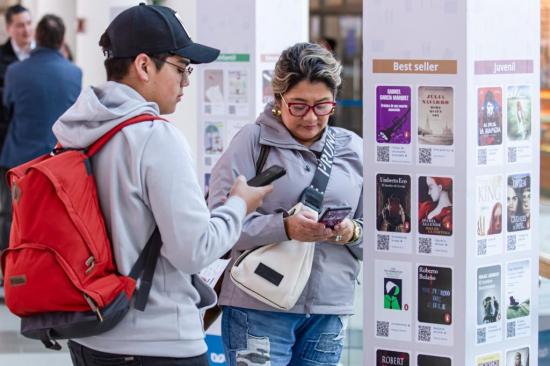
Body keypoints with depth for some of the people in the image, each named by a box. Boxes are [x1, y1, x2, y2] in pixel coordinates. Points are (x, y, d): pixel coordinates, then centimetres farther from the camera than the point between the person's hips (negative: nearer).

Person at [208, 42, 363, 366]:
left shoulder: (354, 149, 11)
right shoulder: (253, 140, -2)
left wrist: (353, 232, -10)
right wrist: (284, 227, -24)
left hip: (329, 312, 4)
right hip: (260, 310, -4)